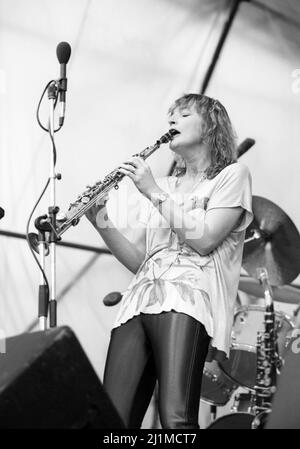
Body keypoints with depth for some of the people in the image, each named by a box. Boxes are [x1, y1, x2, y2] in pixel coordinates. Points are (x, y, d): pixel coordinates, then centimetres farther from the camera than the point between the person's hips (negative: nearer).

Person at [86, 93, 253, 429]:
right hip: (139, 300, 6)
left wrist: (153, 191, 0)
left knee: (175, 418, -26)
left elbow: (205, 238, -5)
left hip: (189, 296, -5)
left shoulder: (232, 174, 12)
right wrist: (102, 223, 9)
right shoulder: (164, 186, 29)